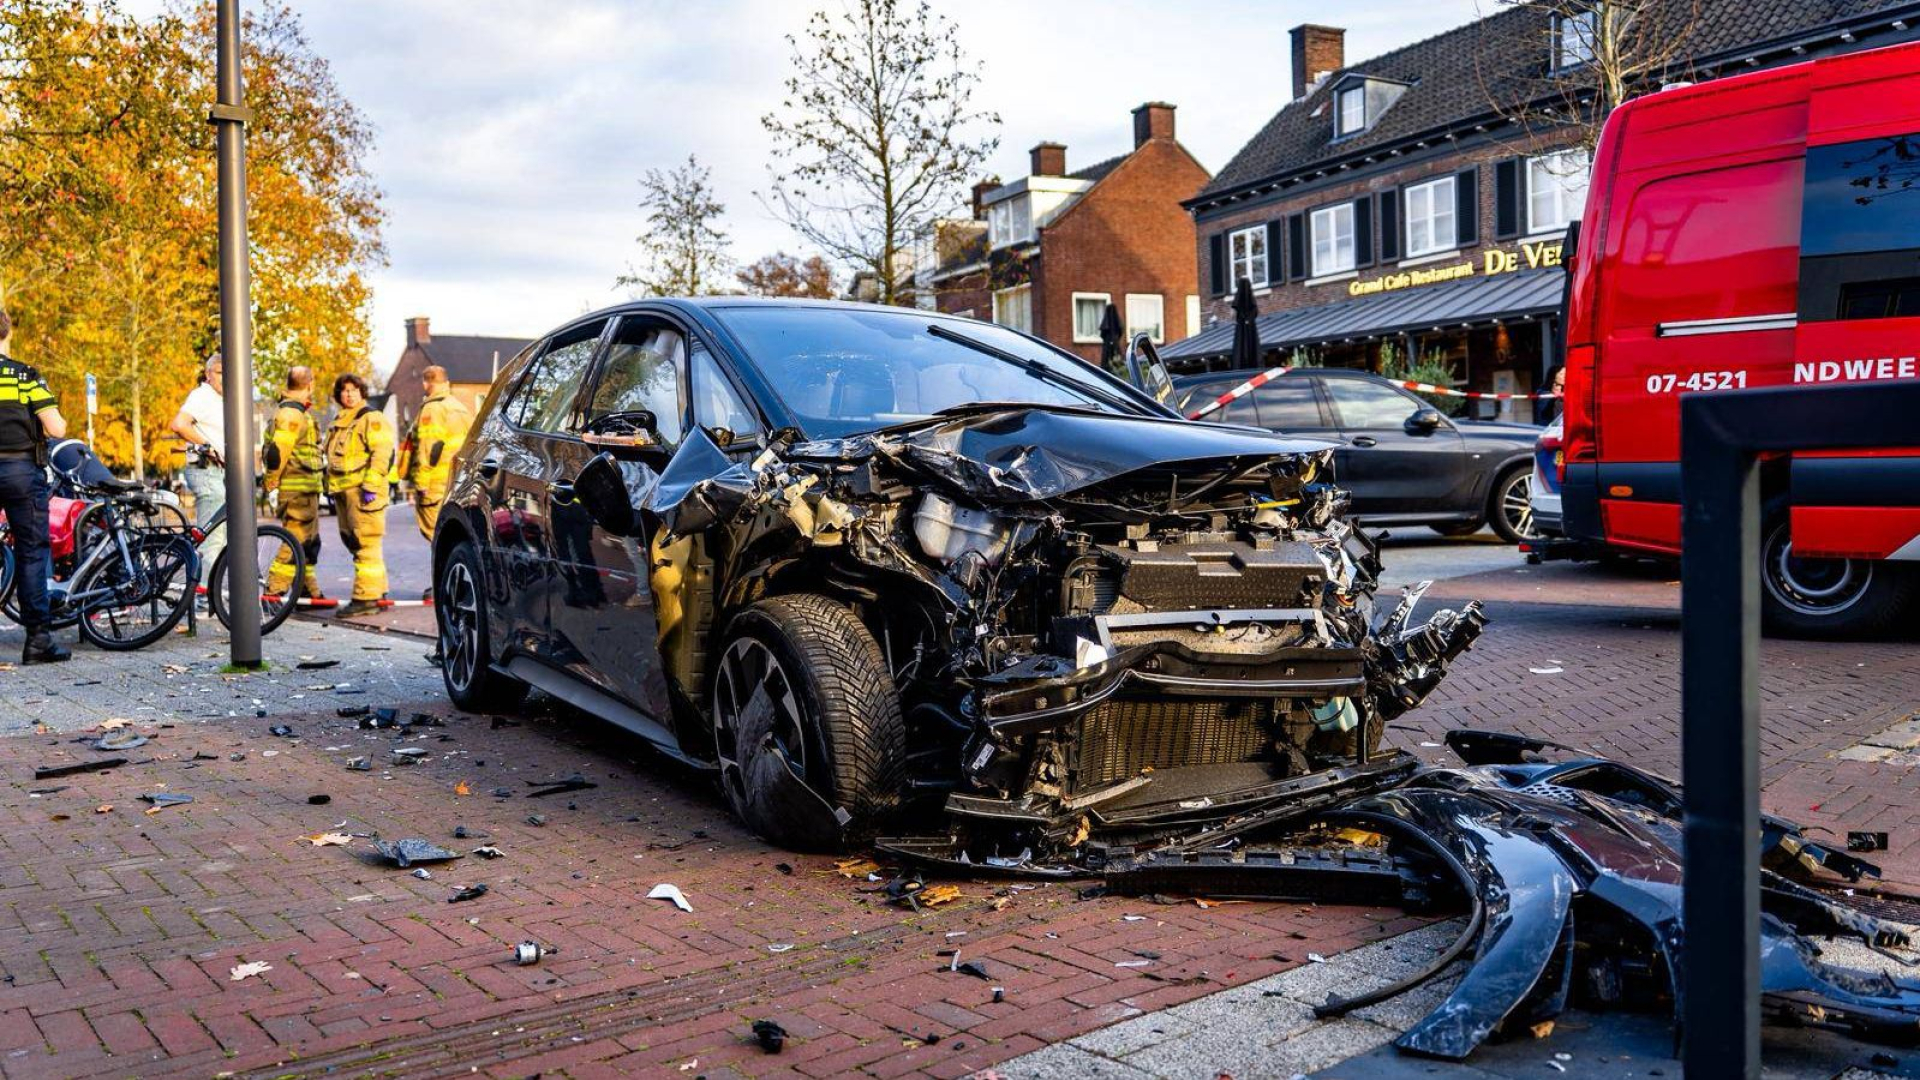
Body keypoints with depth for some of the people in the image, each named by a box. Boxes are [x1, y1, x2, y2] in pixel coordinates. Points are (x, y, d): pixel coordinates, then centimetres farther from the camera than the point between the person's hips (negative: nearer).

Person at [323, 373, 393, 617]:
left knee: (366, 543, -11)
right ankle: (377, 589, 20)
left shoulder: (372, 419, -6)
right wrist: (331, 488, 27)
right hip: (342, 490, 10)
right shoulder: (338, 423, 23)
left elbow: (382, 453, -16)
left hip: (364, 489, -10)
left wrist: (371, 485, -21)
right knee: (351, 540, 12)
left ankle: (366, 596, -11)